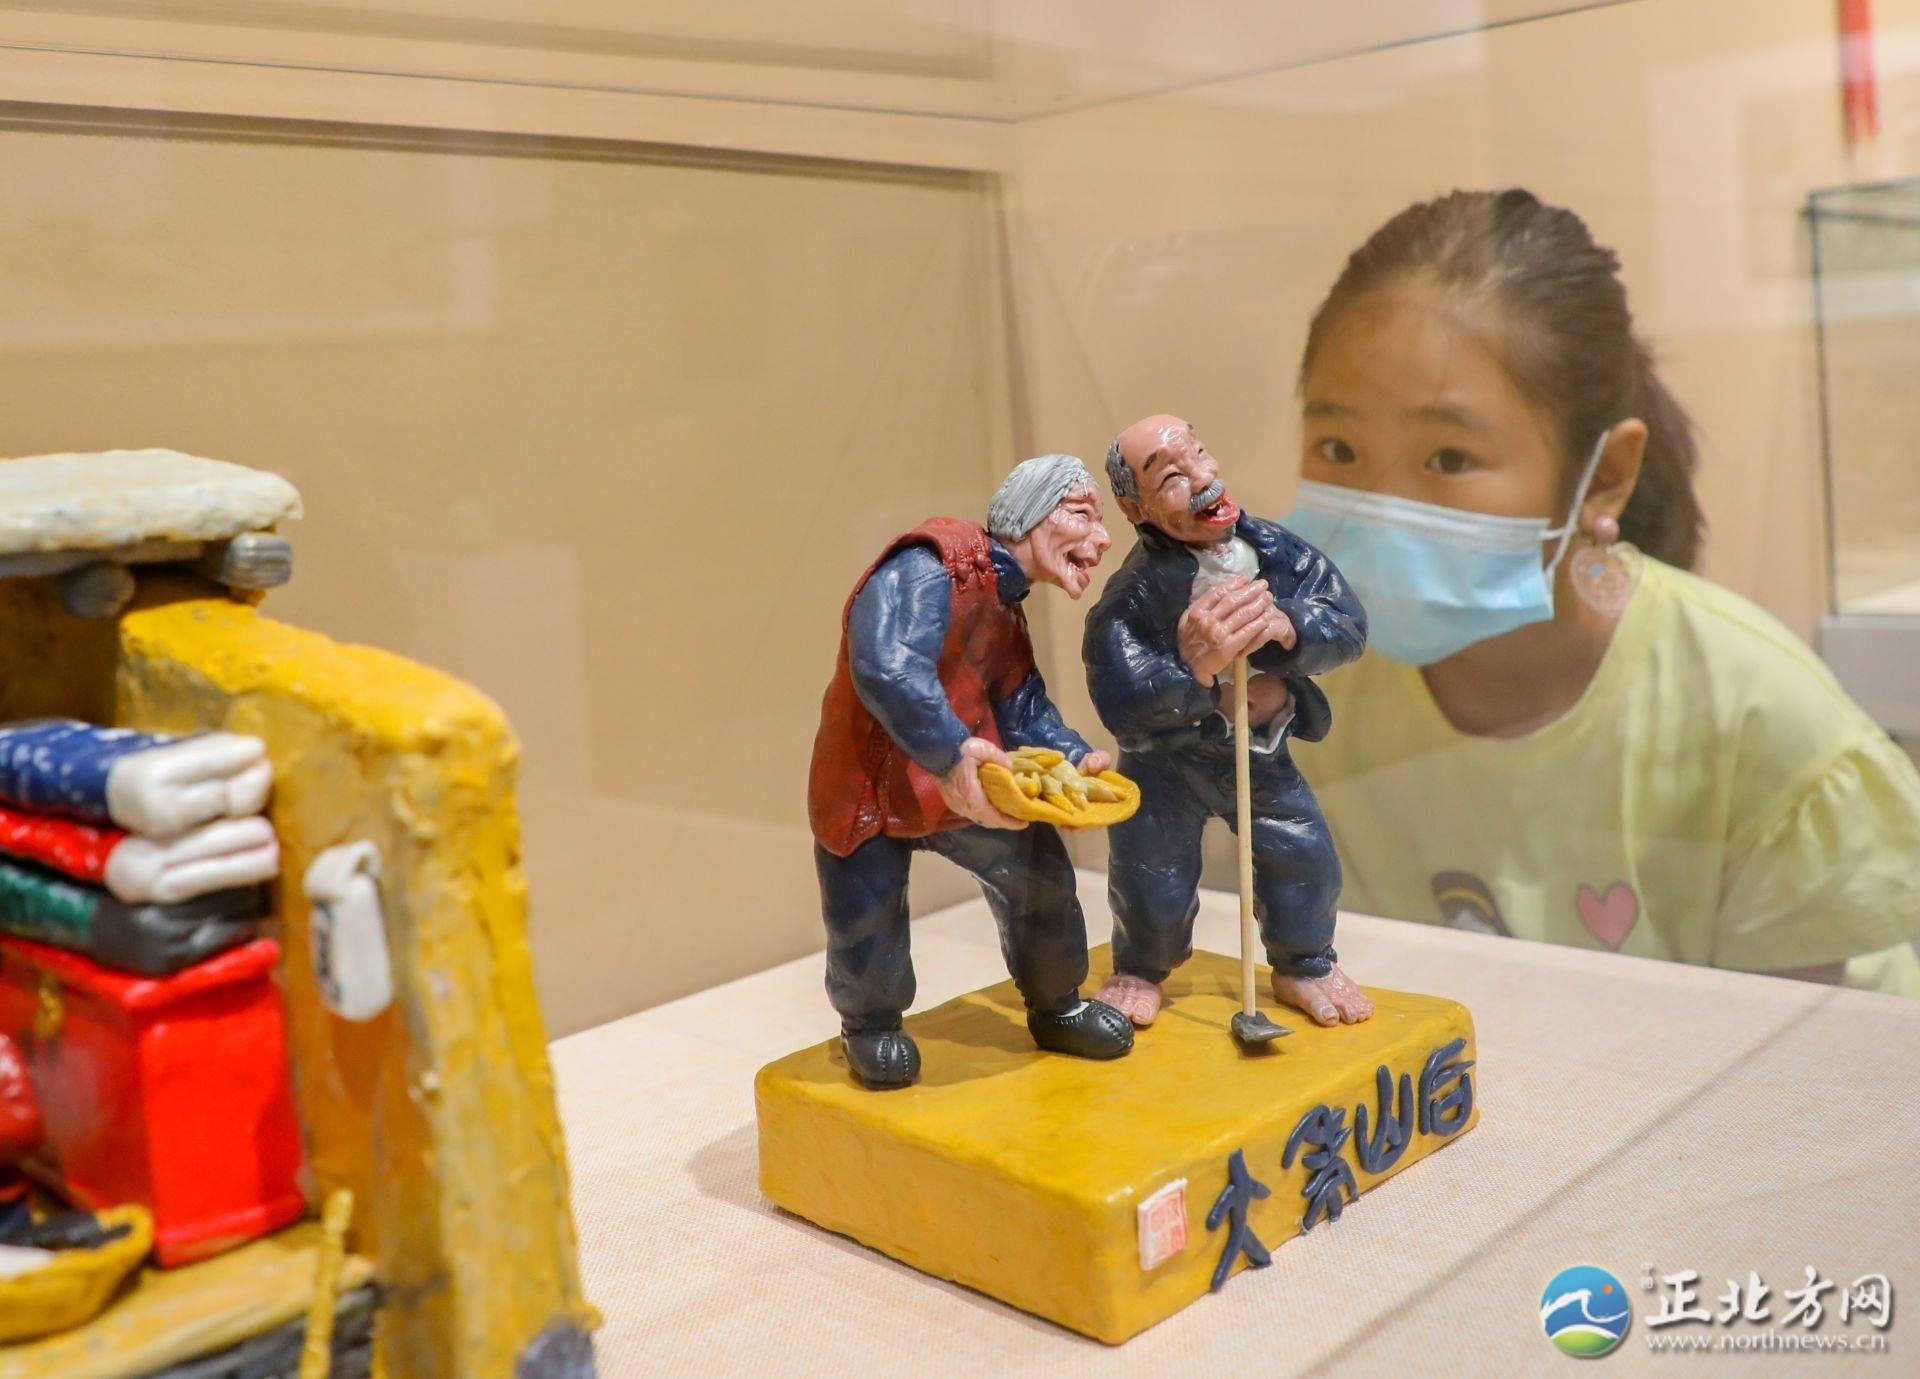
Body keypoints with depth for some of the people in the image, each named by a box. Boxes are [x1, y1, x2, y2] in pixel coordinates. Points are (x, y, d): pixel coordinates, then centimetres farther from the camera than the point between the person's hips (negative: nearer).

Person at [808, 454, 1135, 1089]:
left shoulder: (1007, 612, 7)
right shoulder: (931, 566, -24)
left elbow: (1025, 712, 3)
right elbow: (885, 666, -39)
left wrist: (1076, 759, -16)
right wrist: (947, 753, -44)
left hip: (965, 783, 8)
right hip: (869, 792, -7)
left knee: (1039, 871, 4)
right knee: (866, 933, -4)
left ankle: (1056, 1007, 29)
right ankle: (870, 1026, 30)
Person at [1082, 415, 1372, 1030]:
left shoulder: (1275, 550, -15)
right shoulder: (1131, 598, -27)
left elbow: (1350, 626, -13)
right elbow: (1123, 710, -32)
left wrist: (1286, 626, -33)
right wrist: (1192, 667, -47)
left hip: (1260, 749, 4)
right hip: (1166, 758, -3)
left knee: (1304, 855, 4)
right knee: (1151, 878, -2)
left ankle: (1306, 964, 33)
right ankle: (1140, 972, 31)